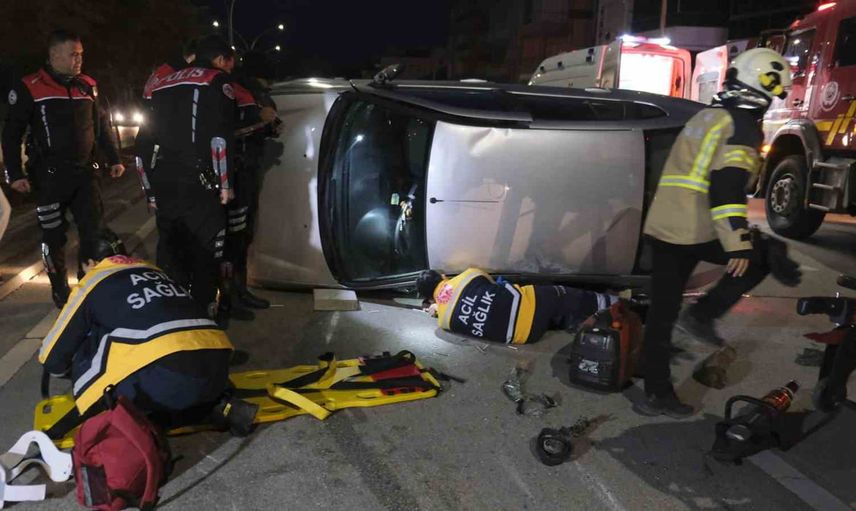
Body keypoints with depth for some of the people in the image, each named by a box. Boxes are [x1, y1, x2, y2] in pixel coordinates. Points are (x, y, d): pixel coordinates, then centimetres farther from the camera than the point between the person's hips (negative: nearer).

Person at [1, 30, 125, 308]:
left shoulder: (87, 86, 8)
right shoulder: (29, 88, -5)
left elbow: (102, 125, 17)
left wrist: (114, 159, 13)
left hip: (85, 171, 4)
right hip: (51, 175, -4)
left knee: (95, 231, 3)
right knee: (54, 235, 5)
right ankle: (60, 290, 19)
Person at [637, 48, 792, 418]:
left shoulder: (708, 116, 21)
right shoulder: (744, 127, -6)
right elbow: (727, 189, -19)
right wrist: (738, 245, -18)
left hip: (661, 226, 8)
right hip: (697, 232, -8)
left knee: (661, 312, 10)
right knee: (762, 258, 16)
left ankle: (657, 394, 17)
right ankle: (703, 314, 7)